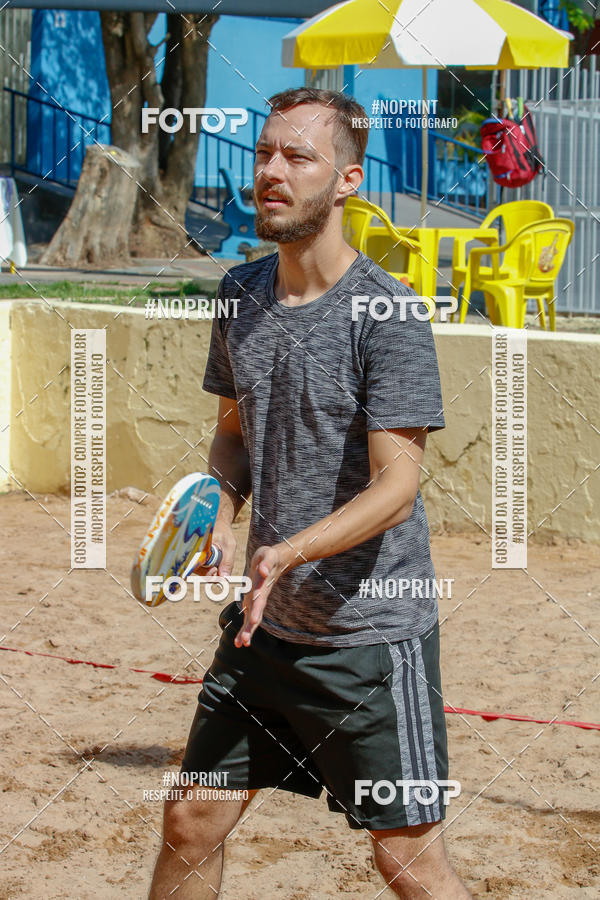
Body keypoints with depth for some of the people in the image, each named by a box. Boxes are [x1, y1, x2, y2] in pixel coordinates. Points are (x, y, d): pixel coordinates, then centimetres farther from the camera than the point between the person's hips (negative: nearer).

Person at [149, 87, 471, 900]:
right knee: (191, 822, 11)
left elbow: (396, 487, -19)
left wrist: (288, 553, -33)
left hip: (373, 632, -6)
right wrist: (219, 514, -2)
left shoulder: (387, 314, -15)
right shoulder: (241, 293, 6)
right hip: (265, 623, 7)